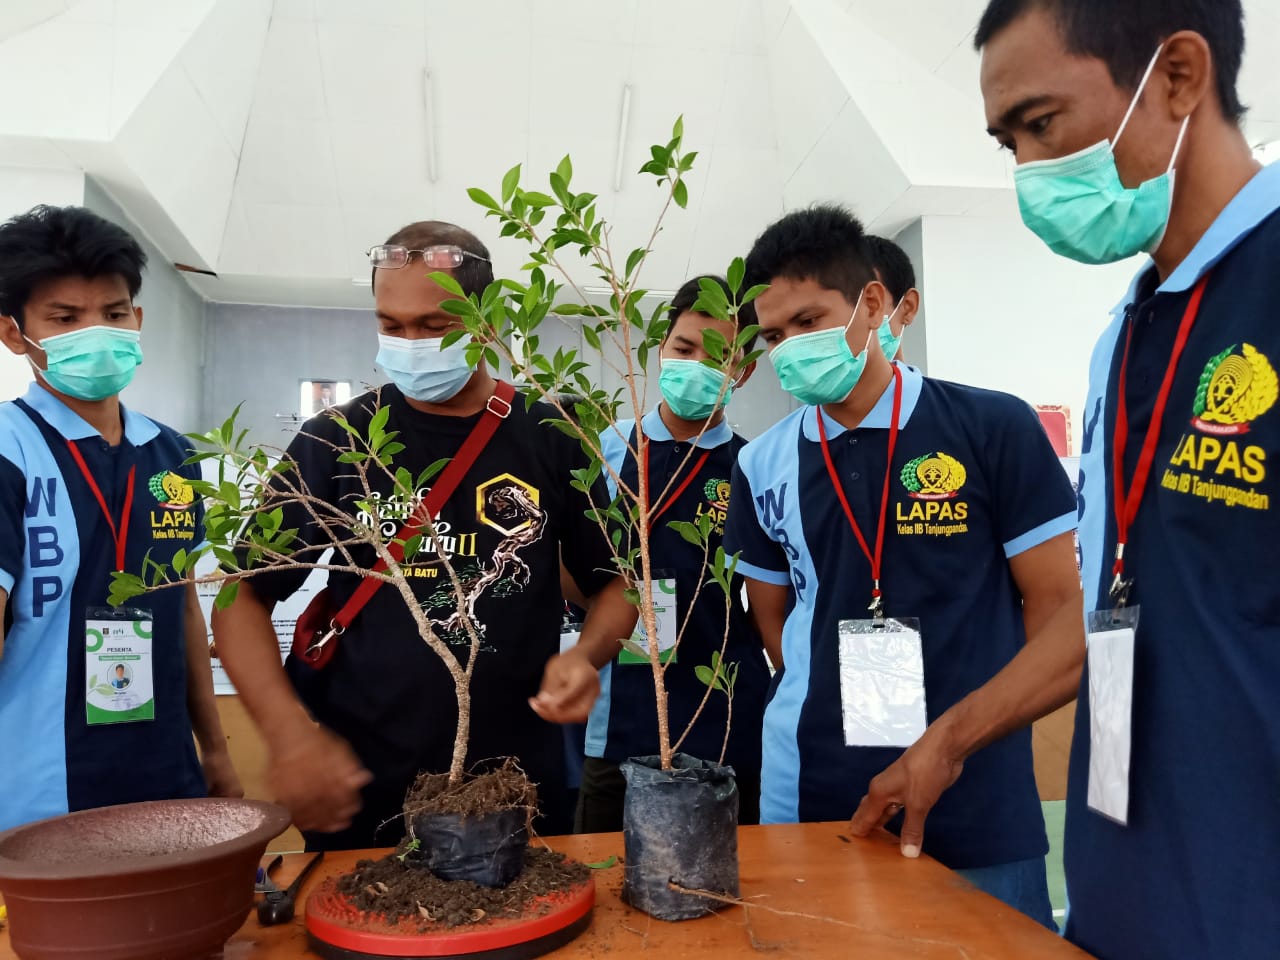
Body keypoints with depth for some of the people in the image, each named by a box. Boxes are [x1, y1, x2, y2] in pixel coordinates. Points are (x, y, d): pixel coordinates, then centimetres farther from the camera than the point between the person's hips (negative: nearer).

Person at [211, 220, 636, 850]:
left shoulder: (551, 439, -2)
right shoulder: (335, 442, -3)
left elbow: (614, 584, 6)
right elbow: (244, 597, -1)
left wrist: (586, 654, -16)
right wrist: (289, 733, -15)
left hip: (521, 786, 1)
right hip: (361, 789, 0)